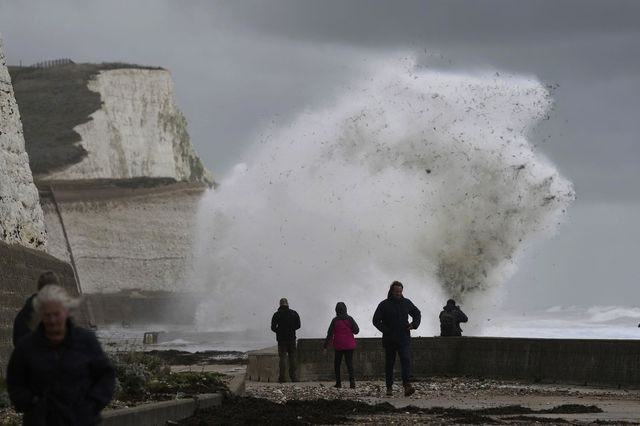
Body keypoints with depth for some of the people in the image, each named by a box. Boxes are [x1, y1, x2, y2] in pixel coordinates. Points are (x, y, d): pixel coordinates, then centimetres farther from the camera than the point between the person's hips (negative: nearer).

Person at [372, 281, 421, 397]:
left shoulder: (406, 303, 8)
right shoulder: (384, 304, -1)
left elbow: (417, 313, 24)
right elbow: (376, 320, -2)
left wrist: (414, 324, 5)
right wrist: (386, 330, -12)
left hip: (403, 339, 1)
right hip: (389, 339, -1)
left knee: (405, 360, -16)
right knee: (389, 363, 5)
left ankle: (407, 385, -28)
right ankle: (389, 387, 14)